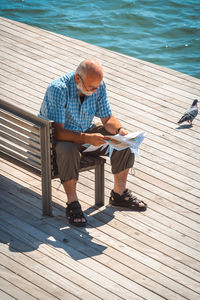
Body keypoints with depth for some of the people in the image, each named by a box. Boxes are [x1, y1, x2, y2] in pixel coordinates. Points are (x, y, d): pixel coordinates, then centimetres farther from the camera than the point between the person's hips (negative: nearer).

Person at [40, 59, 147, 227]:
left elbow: (107, 118, 1)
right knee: (68, 151, -39)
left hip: (87, 132, 6)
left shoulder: (99, 86, -11)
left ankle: (119, 193, 4)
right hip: (60, 138, -6)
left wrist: (120, 130, -21)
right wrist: (86, 138, -45)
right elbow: (57, 131, -33)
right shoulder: (58, 89, -30)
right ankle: (72, 204, -23)